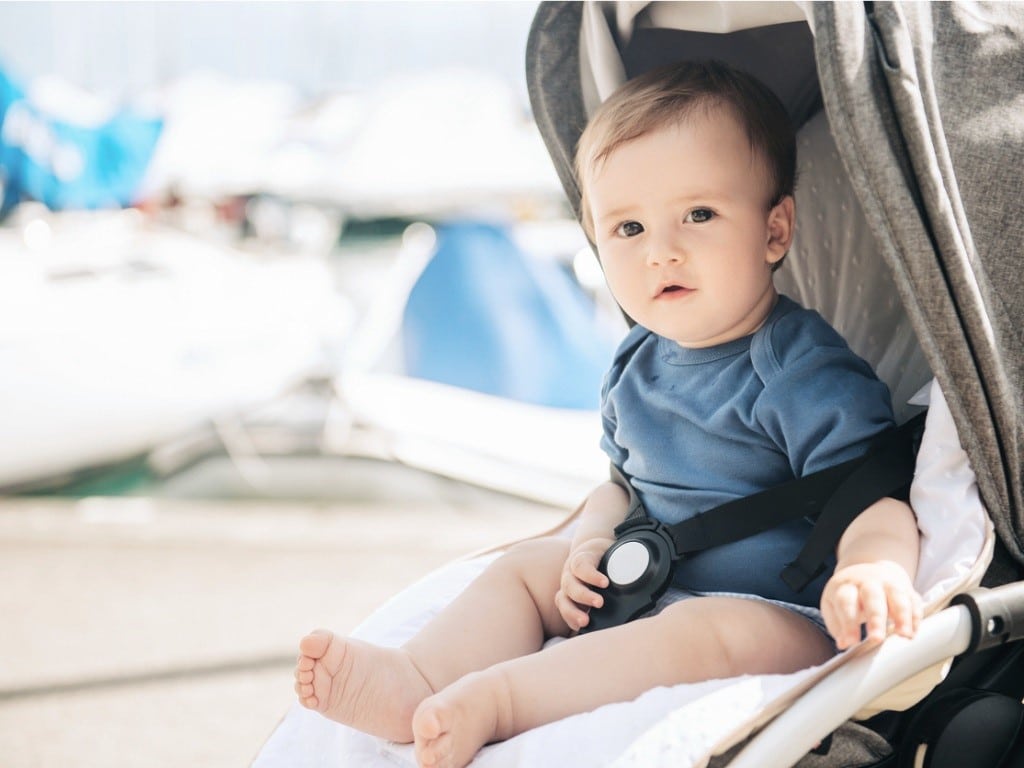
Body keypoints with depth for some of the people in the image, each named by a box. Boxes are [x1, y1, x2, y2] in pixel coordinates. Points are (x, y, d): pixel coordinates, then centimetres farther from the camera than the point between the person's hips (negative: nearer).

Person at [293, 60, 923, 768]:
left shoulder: (805, 372, -17)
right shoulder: (639, 365, 8)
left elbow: (878, 498, -23)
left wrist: (874, 567, -47)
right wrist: (594, 540, -1)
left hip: (782, 621, -8)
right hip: (649, 590, 8)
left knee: (710, 631, -36)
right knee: (525, 565, 4)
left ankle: (497, 699, -39)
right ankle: (418, 678, -20)